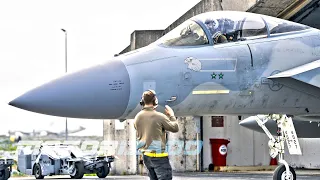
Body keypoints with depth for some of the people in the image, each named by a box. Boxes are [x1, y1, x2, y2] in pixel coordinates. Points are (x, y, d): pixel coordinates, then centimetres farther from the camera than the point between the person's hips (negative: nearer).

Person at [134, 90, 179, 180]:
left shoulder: (137, 117, 2)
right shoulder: (159, 116, -16)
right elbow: (175, 128, -5)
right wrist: (171, 115, 11)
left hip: (146, 155, 7)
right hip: (158, 156, -7)